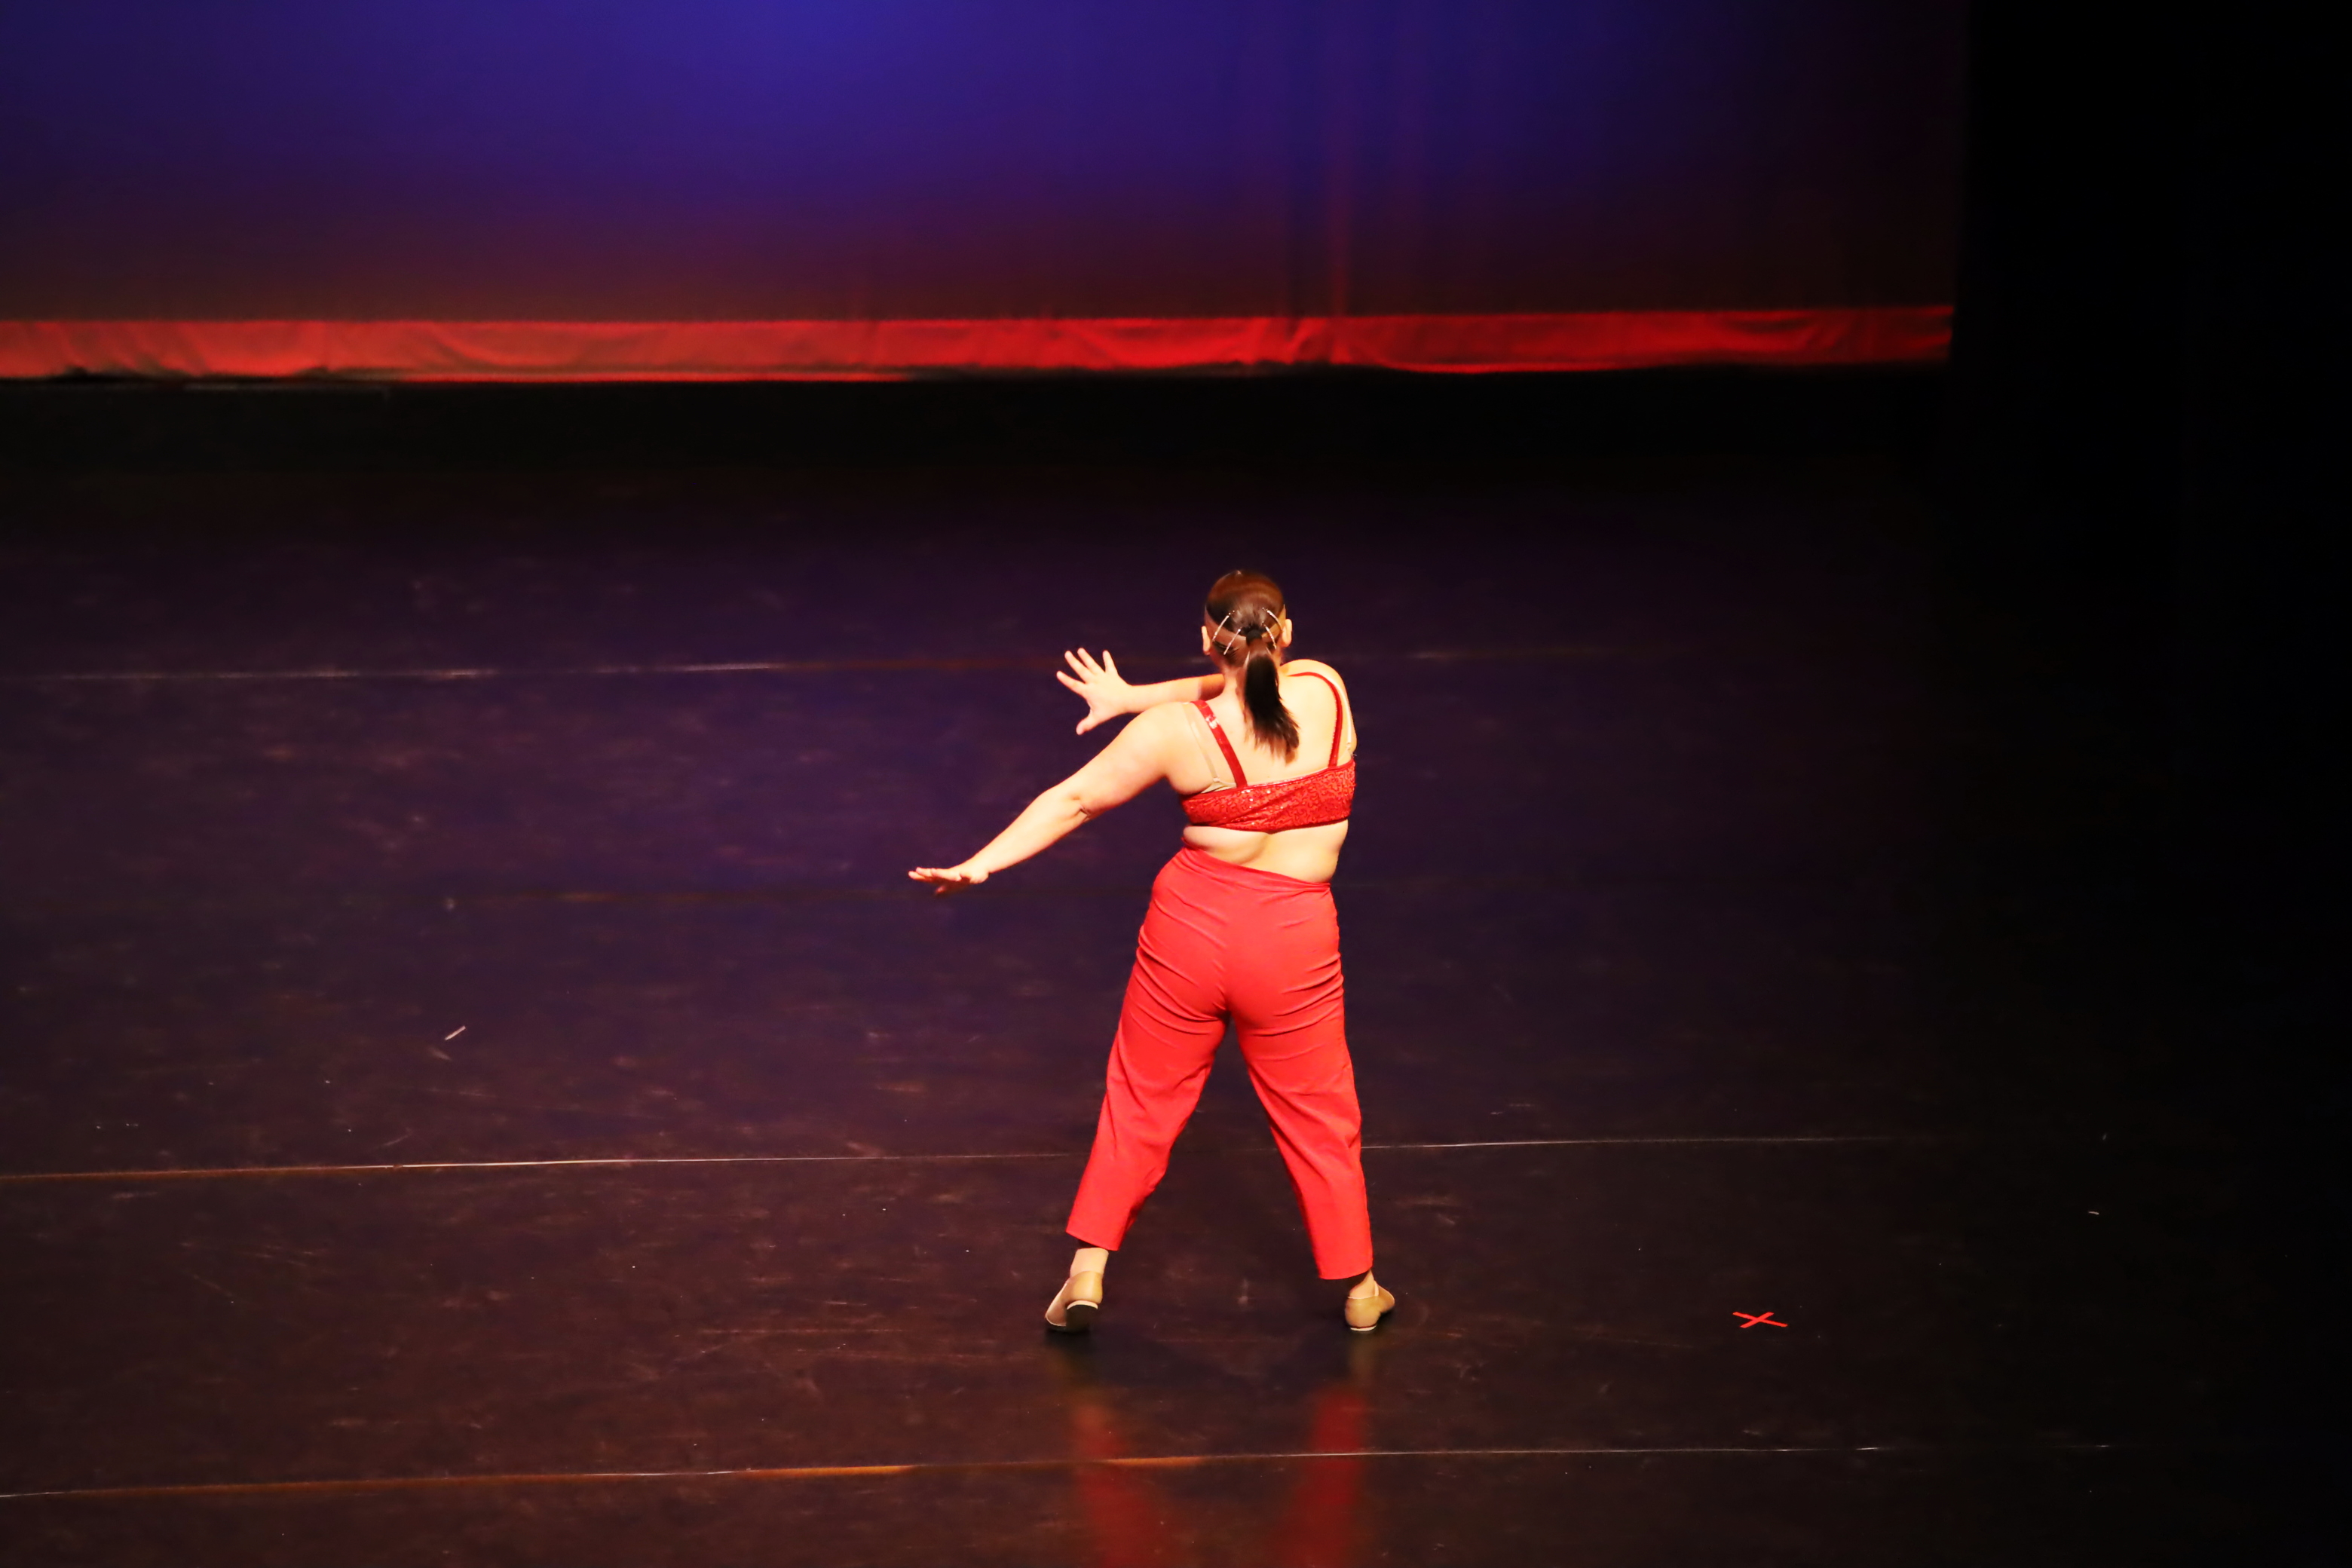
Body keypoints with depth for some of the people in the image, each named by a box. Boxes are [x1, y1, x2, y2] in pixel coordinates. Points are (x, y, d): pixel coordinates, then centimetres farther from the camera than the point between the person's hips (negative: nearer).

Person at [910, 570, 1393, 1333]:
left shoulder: (1175, 732, -12)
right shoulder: (1324, 690, -9)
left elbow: (1072, 799, -7)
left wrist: (981, 865, -1)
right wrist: (1132, 698, 15)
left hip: (1191, 926, 0)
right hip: (1293, 941, 0)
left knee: (1141, 1102, 16)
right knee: (1318, 1118, 16)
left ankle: (1088, 1271, 16)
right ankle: (1358, 1286, 26)